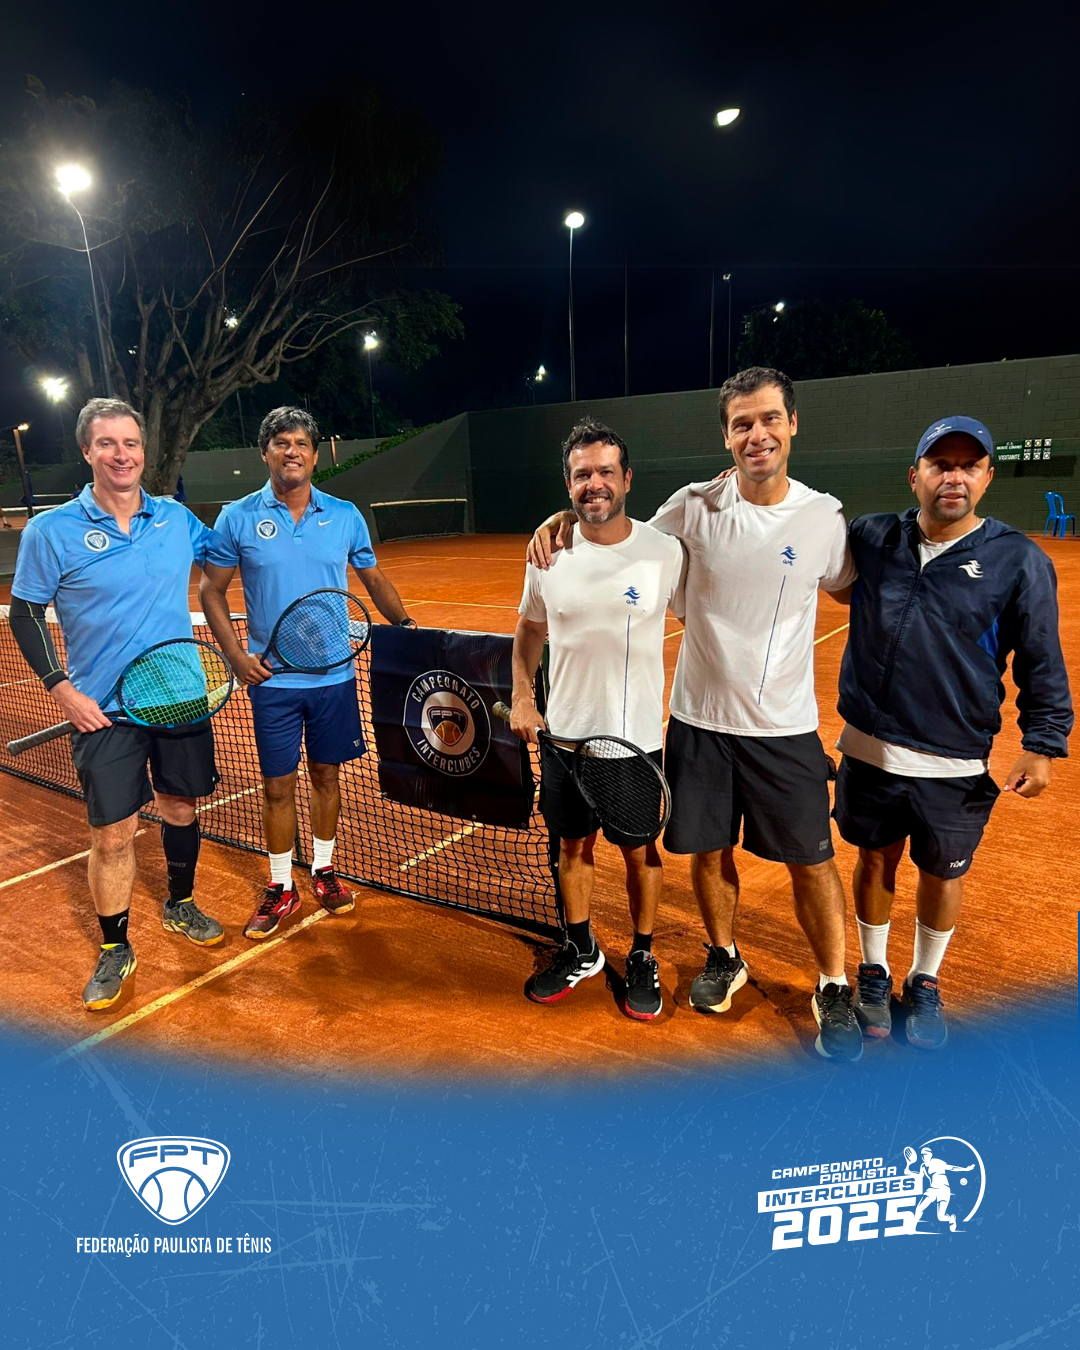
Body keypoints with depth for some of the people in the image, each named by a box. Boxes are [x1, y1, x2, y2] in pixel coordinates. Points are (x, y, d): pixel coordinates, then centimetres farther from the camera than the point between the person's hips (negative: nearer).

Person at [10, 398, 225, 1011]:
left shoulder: (178, 518, 2)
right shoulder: (51, 531, -5)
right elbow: (25, 614, 1)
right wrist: (62, 688, -8)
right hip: (105, 708, -3)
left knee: (181, 806, 15)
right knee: (114, 833, 0)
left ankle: (180, 906, 39)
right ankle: (116, 949, 20)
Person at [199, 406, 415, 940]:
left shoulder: (345, 516, 2)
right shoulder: (238, 518, -2)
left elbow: (375, 580, 12)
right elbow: (211, 591, 4)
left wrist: (405, 623, -3)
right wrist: (237, 656, -7)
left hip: (334, 675, 2)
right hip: (272, 678, -1)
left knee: (326, 774, 13)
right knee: (278, 785, 5)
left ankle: (324, 870, 32)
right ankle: (280, 888, 22)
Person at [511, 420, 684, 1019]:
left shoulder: (664, 551, -10)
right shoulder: (549, 552, -1)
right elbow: (530, 627, 11)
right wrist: (521, 696, 4)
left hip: (637, 737, -2)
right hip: (563, 734, 3)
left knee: (640, 850, 12)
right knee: (573, 844, 16)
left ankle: (642, 959, 33)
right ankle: (580, 949, 38)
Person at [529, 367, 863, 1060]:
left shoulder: (825, 516, -4)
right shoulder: (694, 506, -5)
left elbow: (855, 589, 13)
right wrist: (562, 520, -6)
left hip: (785, 727, 0)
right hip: (700, 718, 1)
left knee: (811, 861, 6)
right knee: (710, 851, 13)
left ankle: (834, 987, 29)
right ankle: (725, 958, 39)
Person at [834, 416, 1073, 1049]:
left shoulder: (1019, 561, -7)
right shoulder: (870, 538, -2)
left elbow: (1042, 665, -2)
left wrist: (1044, 744, -7)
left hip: (956, 767, -1)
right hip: (869, 751, 2)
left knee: (943, 875, 15)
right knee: (876, 860, 17)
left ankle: (926, 983, 40)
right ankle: (874, 973, 39)